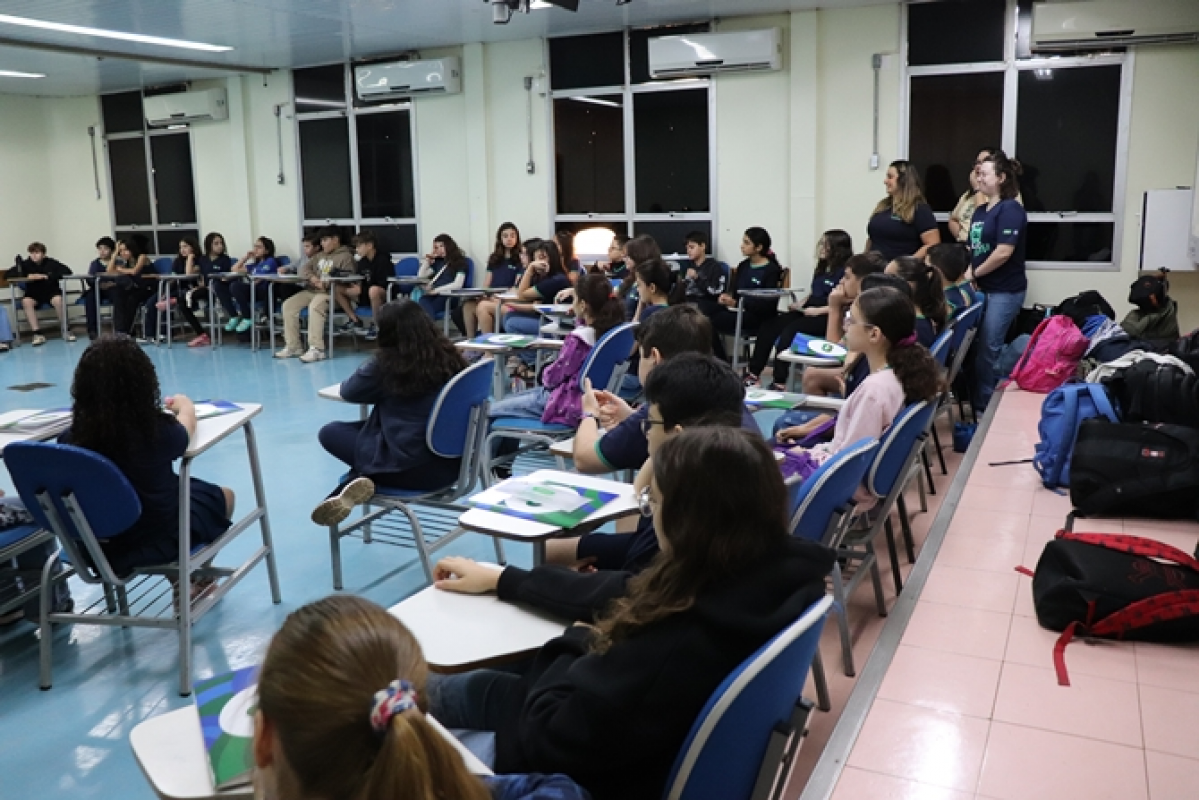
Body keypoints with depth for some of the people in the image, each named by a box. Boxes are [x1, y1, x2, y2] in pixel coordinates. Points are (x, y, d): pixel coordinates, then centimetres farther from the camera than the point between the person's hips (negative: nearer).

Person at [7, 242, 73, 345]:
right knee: (26, 301, -30)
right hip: (34, 294, 2)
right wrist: (27, 276, -21)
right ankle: (37, 334, -28)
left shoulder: (51, 263, -6)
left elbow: (67, 271, -17)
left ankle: (67, 330, -19)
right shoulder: (26, 264, -2)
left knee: (58, 300, -34)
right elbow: (8, 274, -4)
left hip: (51, 292, -2)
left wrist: (46, 276, -24)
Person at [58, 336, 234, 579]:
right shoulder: (158, 430, -26)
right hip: (158, 538, -4)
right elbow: (185, 430, -2)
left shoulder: (72, 437, -19)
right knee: (224, 496, 23)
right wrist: (186, 406, 20)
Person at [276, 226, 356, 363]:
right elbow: (304, 268, 15)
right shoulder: (319, 256, 24)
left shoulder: (345, 257, -1)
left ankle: (317, 349, -39)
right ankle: (293, 346, -6)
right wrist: (312, 277, -9)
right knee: (288, 305, -10)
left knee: (315, 306, -37)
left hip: (330, 293, -8)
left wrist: (326, 284, -26)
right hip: (311, 291, 8)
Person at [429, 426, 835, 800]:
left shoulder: (684, 638, -42)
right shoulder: (778, 570, -16)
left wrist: (577, 643, -10)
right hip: (660, 740, 7)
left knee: (446, 691, 13)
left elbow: (548, 735, -29)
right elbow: (622, 596, -2)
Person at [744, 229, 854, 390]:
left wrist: (818, 310, -20)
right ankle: (754, 374, -13)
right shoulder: (822, 268, 20)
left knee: (789, 331, -31)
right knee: (769, 326, -11)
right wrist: (800, 303, 12)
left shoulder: (844, 271, -8)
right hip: (807, 311, 9)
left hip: (825, 317, -9)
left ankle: (780, 383, -29)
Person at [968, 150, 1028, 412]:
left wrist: (974, 274, -11)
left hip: (1005, 290, -8)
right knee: (977, 346, 11)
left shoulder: (1010, 209, -13)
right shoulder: (980, 211, 12)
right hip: (983, 288, 8)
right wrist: (968, 274, -3)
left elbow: (1003, 252, -21)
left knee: (988, 349, -3)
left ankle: (989, 405, 10)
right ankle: (980, 402, 22)